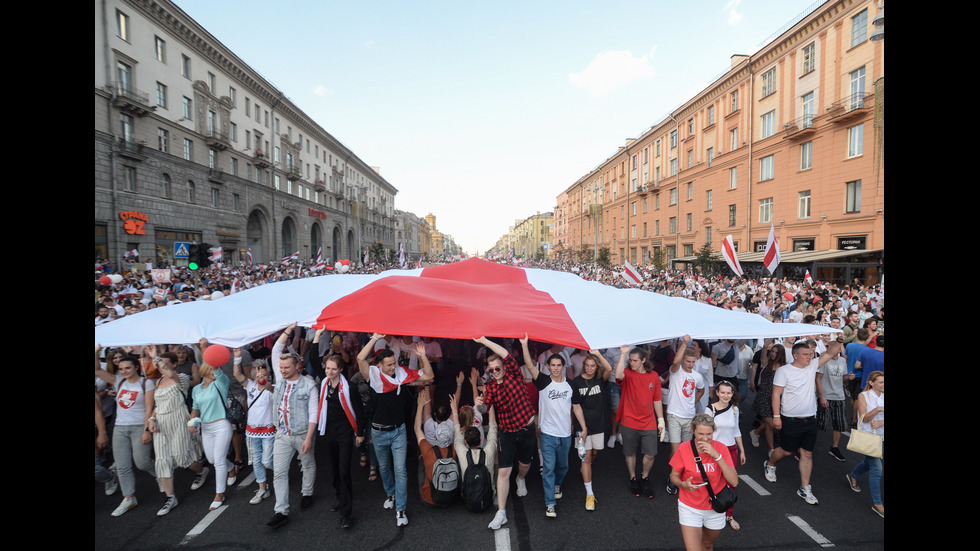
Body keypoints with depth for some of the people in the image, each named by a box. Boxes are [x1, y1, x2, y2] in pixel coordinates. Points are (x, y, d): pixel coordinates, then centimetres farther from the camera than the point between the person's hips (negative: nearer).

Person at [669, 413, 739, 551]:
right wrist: (685, 484, -26)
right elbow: (674, 477, -5)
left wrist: (717, 456, -31)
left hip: (715, 509, 2)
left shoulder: (721, 449, -15)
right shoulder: (684, 449, -18)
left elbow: (734, 481, -22)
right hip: (690, 508, -2)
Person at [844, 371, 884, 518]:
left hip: (881, 436, 5)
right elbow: (864, 418, -15)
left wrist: (880, 423, -21)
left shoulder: (883, 396, 1)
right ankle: (877, 503, 4)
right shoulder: (863, 396, -10)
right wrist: (878, 409, -29)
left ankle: (853, 476, 49)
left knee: (869, 463, 21)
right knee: (876, 469, -7)